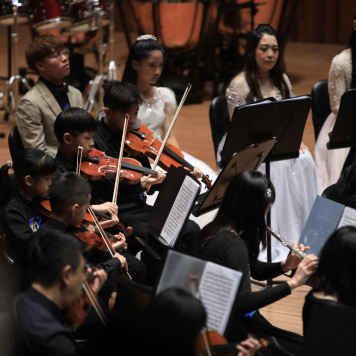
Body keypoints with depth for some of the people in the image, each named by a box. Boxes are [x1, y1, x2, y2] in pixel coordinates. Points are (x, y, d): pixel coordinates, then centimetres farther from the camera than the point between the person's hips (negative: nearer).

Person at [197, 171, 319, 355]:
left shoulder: (214, 230, 5)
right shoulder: (233, 245, -24)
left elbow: (255, 270, 17)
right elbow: (243, 303, -33)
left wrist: (285, 265, -1)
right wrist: (293, 282, -30)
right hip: (231, 329, -10)